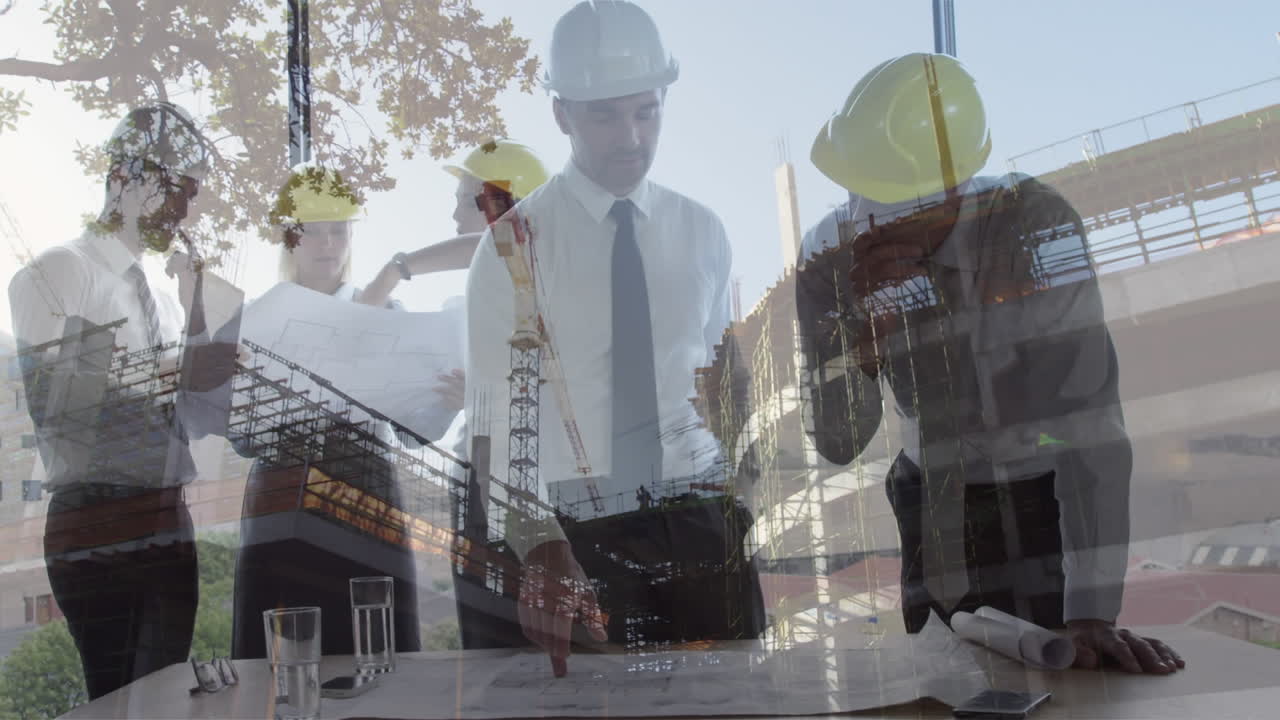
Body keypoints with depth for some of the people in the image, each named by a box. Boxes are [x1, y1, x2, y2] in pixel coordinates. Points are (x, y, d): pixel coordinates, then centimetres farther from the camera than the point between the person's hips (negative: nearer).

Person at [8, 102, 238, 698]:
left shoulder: (166, 292, 17)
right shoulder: (54, 273, -2)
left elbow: (203, 422, 13)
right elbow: (46, 401, -13)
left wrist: (195, 307, 5)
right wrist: (175, 373, -14)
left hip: (170, 525, 6)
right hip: (95, 529, -6)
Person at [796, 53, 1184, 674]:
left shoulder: (1033, 220, -26)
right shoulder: (829, 260, -15)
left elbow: (1090, 410, -31)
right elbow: (837, 445, -13)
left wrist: (1090, 614, -37)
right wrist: (869, 330, -33)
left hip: (1047, 501, -2)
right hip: (935, 512, 3)